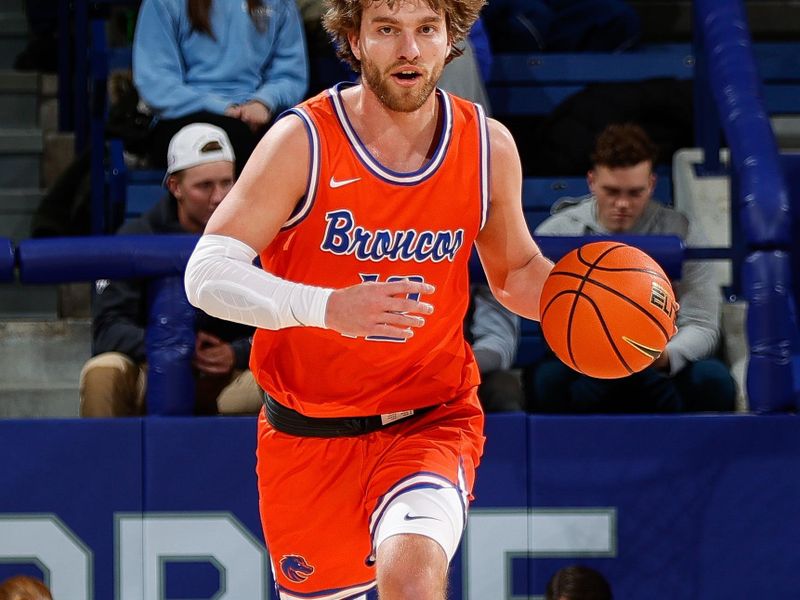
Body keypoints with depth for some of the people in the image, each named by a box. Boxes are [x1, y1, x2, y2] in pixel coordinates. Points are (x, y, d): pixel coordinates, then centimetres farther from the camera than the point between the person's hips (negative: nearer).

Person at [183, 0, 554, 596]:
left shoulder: (488, 146, -4)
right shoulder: (303, 141, -14)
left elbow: (516, 271, 14)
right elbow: (207, 275, -19)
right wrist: (329, 306, -35)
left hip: (433, 418, 0)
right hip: (309, 433, 0)